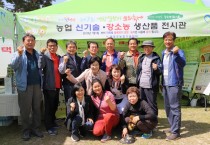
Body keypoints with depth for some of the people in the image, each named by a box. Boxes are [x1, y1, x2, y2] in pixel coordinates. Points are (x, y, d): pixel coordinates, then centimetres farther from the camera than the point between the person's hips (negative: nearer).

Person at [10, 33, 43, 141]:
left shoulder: (37, 54, 13)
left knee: (37, 108, 11)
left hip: (37, 85, 4)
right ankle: (26, 130, 18)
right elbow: (13, 65, -20)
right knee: (25, 110, 4)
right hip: (25, 86, -4)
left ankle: (35, 128, 25)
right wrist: (19, 54, -31)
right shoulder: (19, 53, -2)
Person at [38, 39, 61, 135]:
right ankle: (49, 127, 10)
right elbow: (40, 66, -21)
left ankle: (52, 122, 34)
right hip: (48, 85, -6)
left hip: (57, 85, 6)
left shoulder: (59, 57, 13)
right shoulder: (45, 56, -4)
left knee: (55, 105, 17)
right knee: (49, 106, 1)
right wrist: (42, 53, -22)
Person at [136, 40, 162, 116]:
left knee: (152, 104, 0)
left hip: (151, 86, -6)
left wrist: (156, 68, -32)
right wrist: (137, 81, 11)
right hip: (141, 85, 7)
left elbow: (160, 71, -11)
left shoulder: (156, 58, -5)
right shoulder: (141, 58, 14)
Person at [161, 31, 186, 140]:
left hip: (174, 83, -8)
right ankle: (173, 127, 30)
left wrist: (176, 53, -43)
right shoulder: (163, 53, 13)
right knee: (167, 107, 15)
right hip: (165, 84, 8)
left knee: (174, 107, -5)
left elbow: (183, 63, -27)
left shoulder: (178, 51, -9)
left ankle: (175, 132, 3)